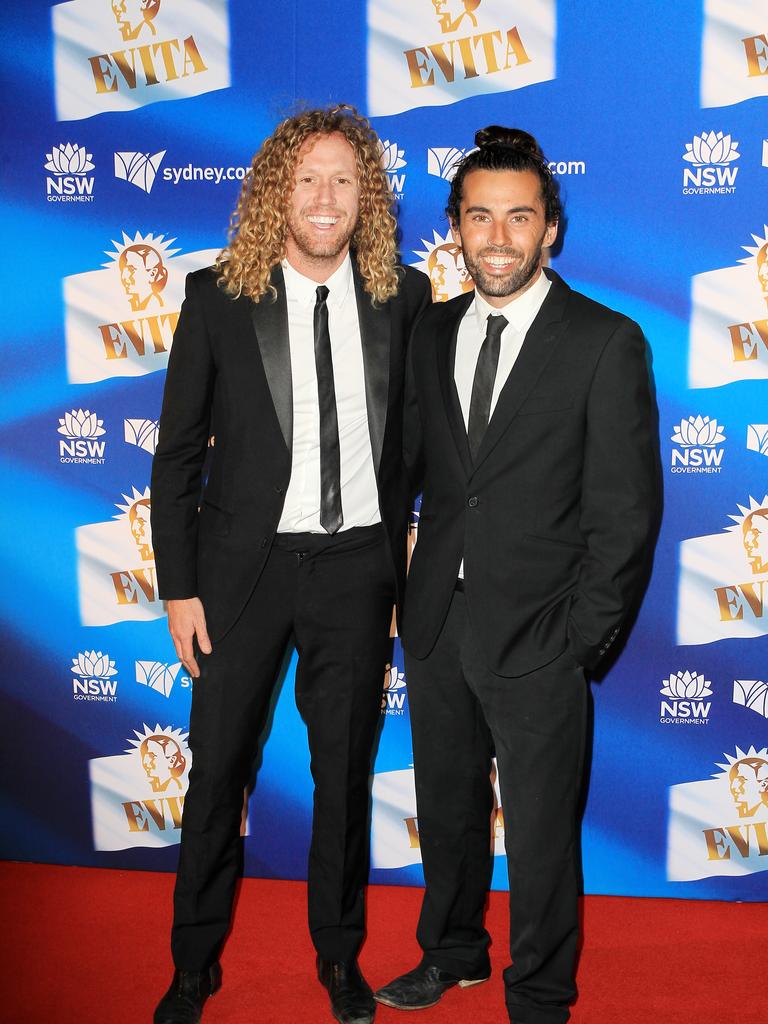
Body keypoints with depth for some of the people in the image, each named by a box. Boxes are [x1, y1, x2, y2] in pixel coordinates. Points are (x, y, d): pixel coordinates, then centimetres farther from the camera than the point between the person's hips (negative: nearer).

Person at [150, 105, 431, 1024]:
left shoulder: (403, 298, 0)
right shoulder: (218, 298, -4)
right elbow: (177, 455, -1)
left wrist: (398, 543, 8)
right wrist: (179, 587, -4)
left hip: (357, 564, 1)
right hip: (247, 560, -1)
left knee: (345, 772, 13)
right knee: (216, 772, 9)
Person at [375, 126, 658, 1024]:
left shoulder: (607, 344, -10)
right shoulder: (432, 333, 6)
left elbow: (626, 513, -10)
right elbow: (412, 462, 10)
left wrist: (582, 637, -12)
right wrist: (406, 597, 2)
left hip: (535, 638, -5)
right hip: (436, 622, 5)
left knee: (540, 833, 9)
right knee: (446, 808, 22)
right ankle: (453, 951, 45)